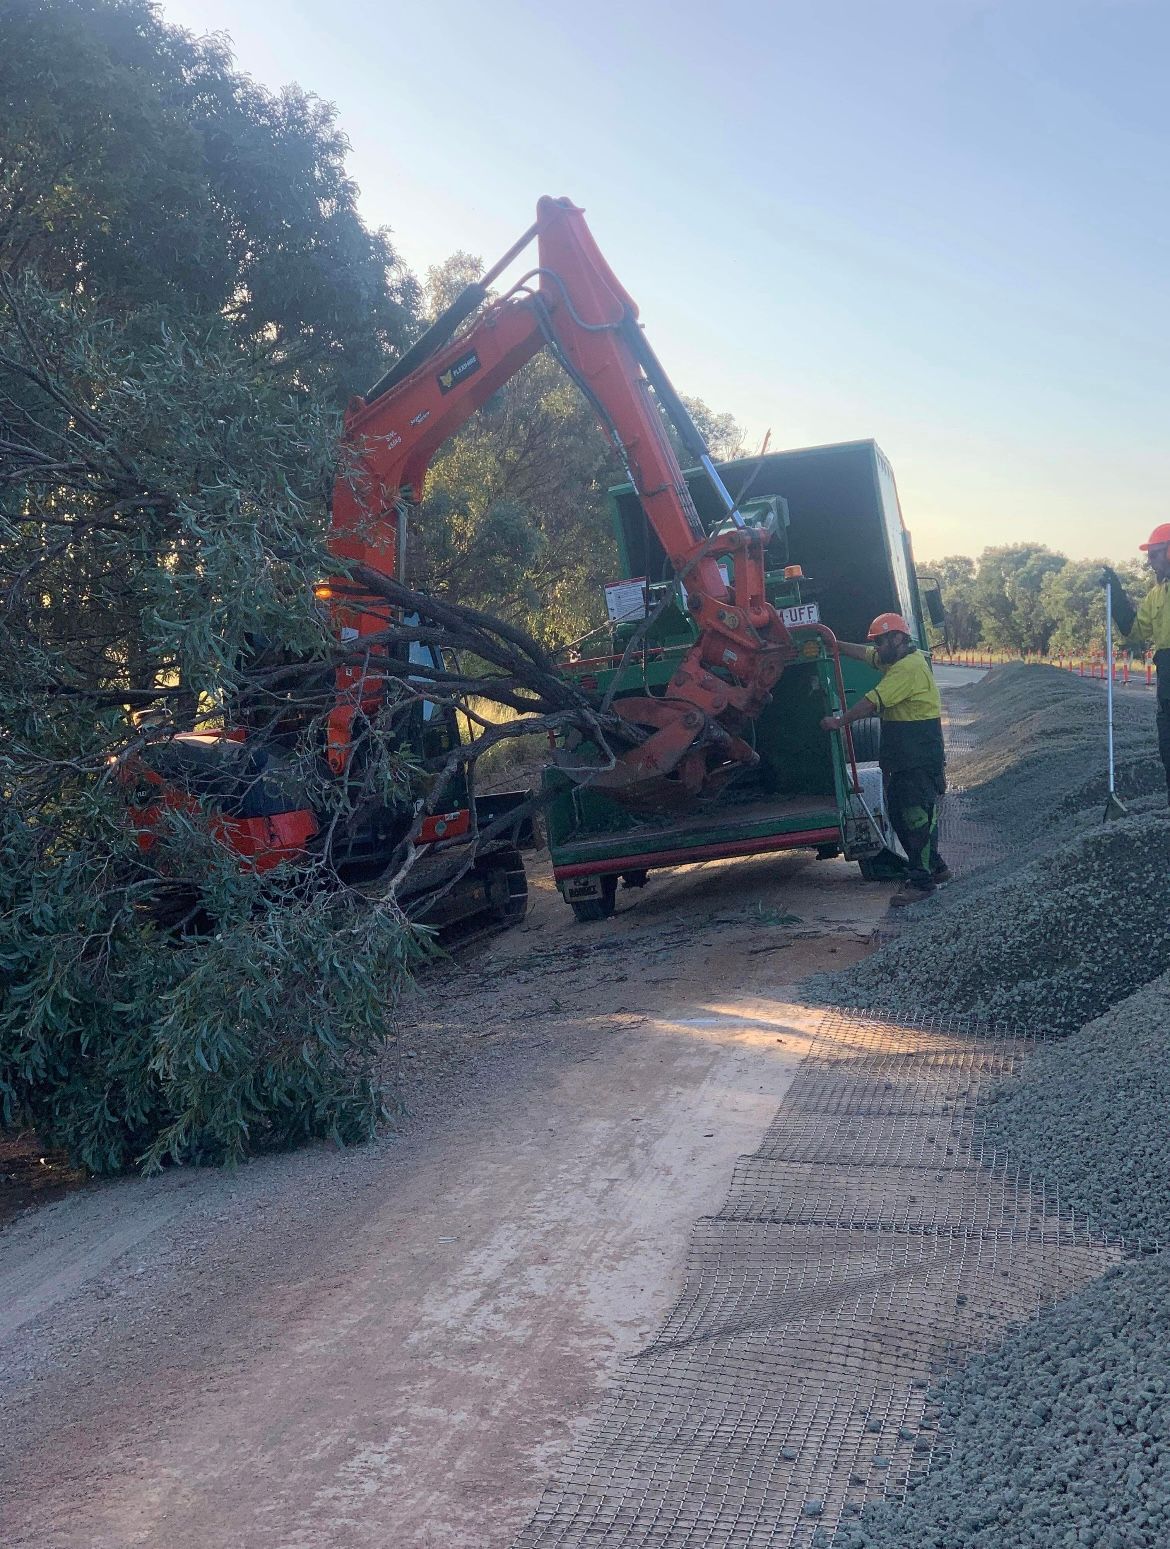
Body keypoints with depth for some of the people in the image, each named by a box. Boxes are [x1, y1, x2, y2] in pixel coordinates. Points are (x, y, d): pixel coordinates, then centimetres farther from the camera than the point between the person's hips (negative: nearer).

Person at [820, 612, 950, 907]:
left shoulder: (909, 667, -19)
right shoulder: (896, 661, 13)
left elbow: (873, 702, -21)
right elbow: (863, 653, 27)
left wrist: (839, 721, -12)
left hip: (920, 761, -11)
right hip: (902, 760, 11)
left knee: (917, 817, -7)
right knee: (899, 814, 15)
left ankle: (921, 881, -3)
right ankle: (935, 867, 25)